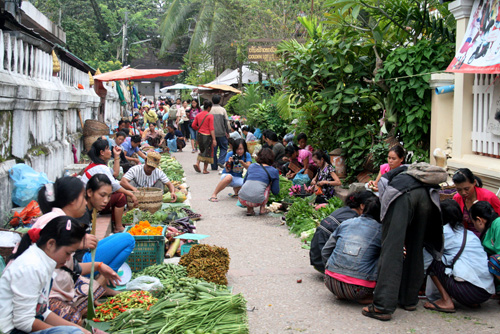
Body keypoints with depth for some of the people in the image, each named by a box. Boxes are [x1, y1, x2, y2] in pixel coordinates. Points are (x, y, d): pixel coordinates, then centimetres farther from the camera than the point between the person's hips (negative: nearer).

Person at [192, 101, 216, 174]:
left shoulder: (198, 115, 5)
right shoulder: (210, 116, -11)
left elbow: (193, 125, 5)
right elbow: (211, 128, -15)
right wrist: (214, 139, -15)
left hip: (199, 135, 5)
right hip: (207, 135, -5)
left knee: (202, 151, 22)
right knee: (207, 152, 7)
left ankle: (197, 163, 2)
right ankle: (205, 170, 9)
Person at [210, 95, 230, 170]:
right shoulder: (222, 109, -4)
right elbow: (226, 122, -2)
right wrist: (227, 132, 8)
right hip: (221, 133, -2)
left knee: (213, 149, 7)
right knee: (223, 148, 13)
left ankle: (214, 166, 8)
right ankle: (221, 161, -5)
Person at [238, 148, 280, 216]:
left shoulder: (251, 166, 21)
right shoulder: (274, 171, 12)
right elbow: (276, 192, 16)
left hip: (242, 199, 3)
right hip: (257, 201, -2)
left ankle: (249, 209, 16)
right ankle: (262, 208, 17)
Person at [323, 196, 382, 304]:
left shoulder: (346, 223, 12)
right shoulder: (380, 230, 1)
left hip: (331, 283, 4)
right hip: (357, 289, -4)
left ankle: (340, 294, 16)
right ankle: (364, 297, 1)